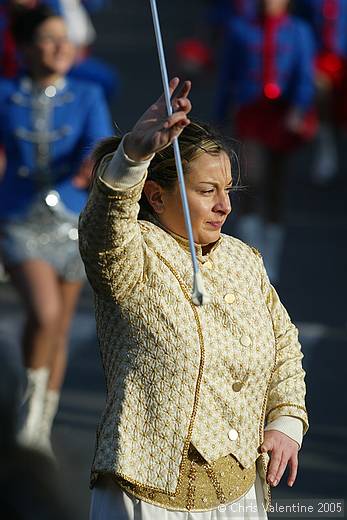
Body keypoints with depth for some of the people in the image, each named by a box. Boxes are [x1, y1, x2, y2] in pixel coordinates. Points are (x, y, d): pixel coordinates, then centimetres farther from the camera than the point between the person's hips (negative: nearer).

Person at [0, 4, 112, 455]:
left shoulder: (87, 98, -1)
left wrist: (91, 168, -38)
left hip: (73, 223, 2)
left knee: (60, 331, 10)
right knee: (44, 312, -26)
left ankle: (42, 429, 28)